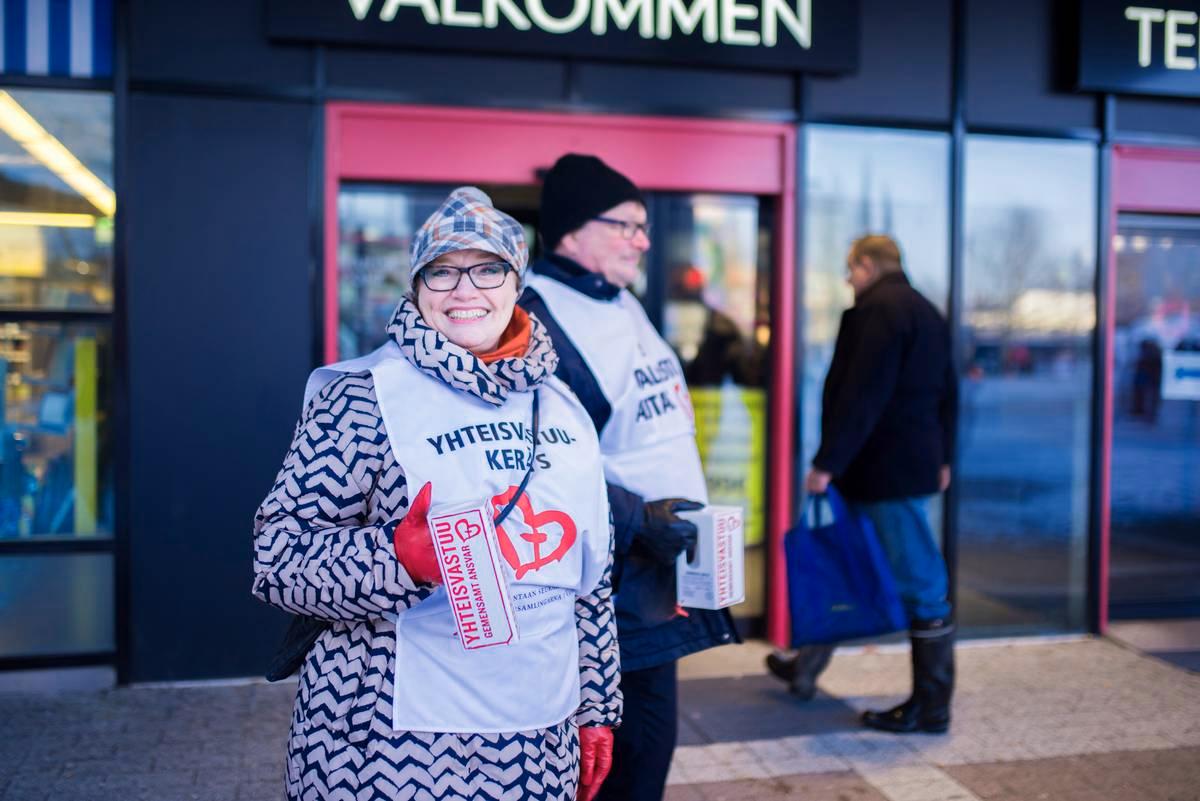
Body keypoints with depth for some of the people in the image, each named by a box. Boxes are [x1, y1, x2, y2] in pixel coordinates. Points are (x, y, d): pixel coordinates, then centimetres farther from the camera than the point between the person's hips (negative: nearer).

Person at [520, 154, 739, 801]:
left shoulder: (625, 307, 13)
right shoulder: (536, 323, -17)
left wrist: (685, 517, 19)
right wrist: (639, 521, -25)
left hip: (658, 580, 9)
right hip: (605, 588, -9)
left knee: (650, 740, 18)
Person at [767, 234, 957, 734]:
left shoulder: (878, 311, -15)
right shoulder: (925, 311, 16)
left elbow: (861, 396, -23)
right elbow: (946, 392, 21)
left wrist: (827, 462, -21)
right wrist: (940, 457, 27)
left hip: (886, 469, -10)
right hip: (915, 462, 11)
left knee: (920, 585, -2)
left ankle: (931, 707, 9)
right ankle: (807, 668, 31)